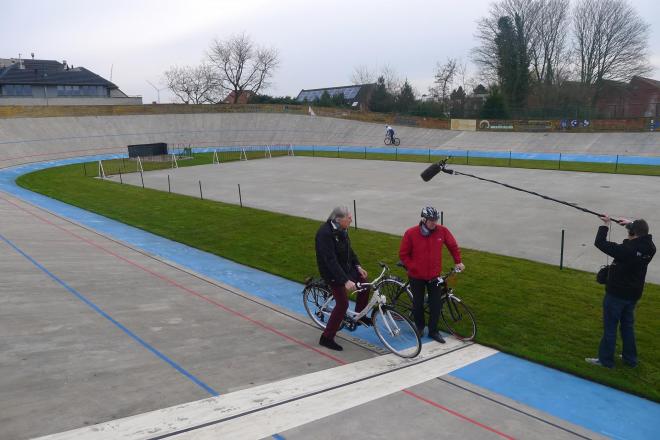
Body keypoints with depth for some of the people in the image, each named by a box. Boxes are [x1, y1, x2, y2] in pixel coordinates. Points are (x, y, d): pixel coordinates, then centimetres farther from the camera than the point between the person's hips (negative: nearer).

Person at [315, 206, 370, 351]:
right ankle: (326, 338, 4)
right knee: (342, 304, -8)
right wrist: (346, 281, -36)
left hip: (346, 267, 8)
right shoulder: (325, 233, -29)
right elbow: (331, 261, -33)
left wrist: (357, 266, 3)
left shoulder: (341, 229, -2)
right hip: (332, 272, -8)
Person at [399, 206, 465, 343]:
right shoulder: (411, 233, -16)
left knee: (436, 304, 4)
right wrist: (412, 267, -10)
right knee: (418, 303, 11)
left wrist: (458, 261, 8)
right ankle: (419, 326, 34)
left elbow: (453, 246, 7)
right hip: (416, 276, -2)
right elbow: (403, 254, -6)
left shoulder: (442, 231, -11)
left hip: (434, 275, 2)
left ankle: (433, 331, 20)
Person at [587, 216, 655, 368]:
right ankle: (630, 358, 32)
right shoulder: (649, 248, -8)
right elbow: (643, 234, 16)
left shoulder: (626, 250, -29)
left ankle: (605, 360, 16)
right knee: (628, 326, 21)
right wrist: (631, 224, 11)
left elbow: (600, 243, -25)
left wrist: (605, 225, -13)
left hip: (616, 294, -7)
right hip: (633, 294, 7)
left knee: (610, 327, 5)